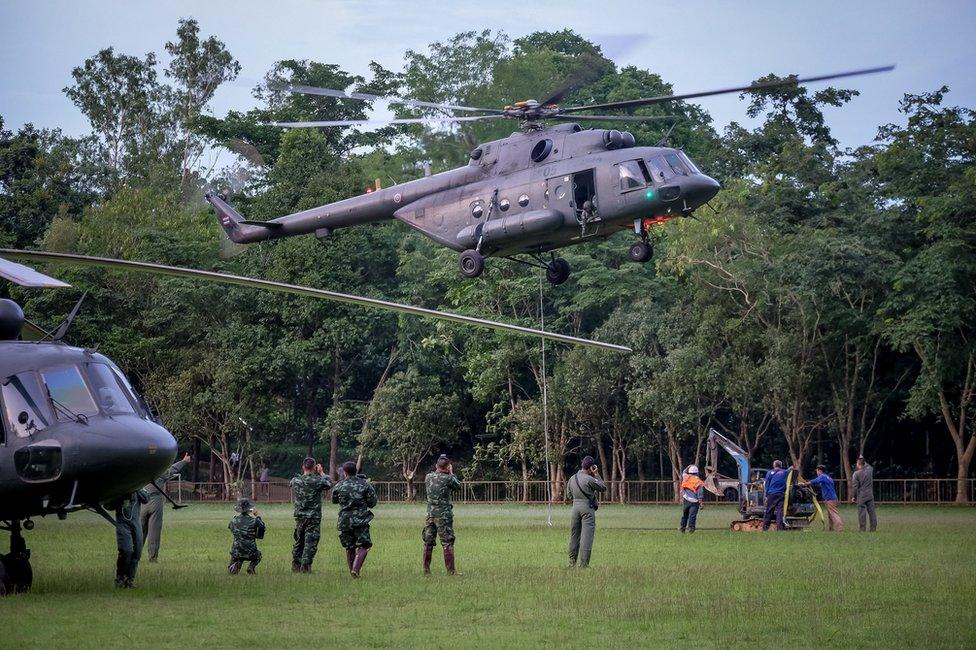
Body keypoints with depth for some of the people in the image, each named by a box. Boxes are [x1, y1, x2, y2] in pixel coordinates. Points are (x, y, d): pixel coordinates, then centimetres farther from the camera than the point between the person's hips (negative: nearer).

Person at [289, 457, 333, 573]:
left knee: (299, 541, 17)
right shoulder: (316, 481, -15)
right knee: (310, 543, 0)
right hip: (313, 517, -4)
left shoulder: (295, 481, -4)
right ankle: (305, 566, -4)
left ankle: (296, 565, 23)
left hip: (299, 516, 4)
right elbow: (329, 483, 2)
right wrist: (321, 472, 13)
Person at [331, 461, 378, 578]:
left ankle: (352, 571, 17)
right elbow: (372, 502, -3)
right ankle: (356, 568, -17)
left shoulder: (339, 486, -1)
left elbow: (334, 500, 15)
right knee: (363, 546, 1)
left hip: (344, 521, 2)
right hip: (361, 520, -2)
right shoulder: (365, 484, -4)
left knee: (349, 548, 13)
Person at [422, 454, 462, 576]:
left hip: (430, 514, 5)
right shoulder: (448, 478, -12)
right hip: (444, 515, -5)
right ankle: (451, 570, -2)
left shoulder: (428, 477, 2)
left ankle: (426, 570, 13)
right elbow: (458, 486, 5)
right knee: (447, 543, -1)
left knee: (428, 542, 10)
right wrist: (451, 473, 13)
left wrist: (436, 471, 22)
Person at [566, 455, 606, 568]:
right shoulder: (589, 479, -14)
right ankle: (583, 564, -8)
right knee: (587, 535, -5)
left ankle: (572, 562, 19)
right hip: (587, 508, -6)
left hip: (575, 507, 6)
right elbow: (603, 487, -3)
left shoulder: (572, 479, 9)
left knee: (574, 534, 14)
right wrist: (596, 475, 2)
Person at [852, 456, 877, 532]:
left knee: (862, 512, 0)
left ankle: (862, 528, 0)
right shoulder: (869, 470, 1)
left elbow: (855, 486, -10)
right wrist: (863, 460, 35)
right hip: (870, 495, 4)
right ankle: (873, 527, 10)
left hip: (861, 497, -4)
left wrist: (854, 497, 0)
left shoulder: (856, 473, -11)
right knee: (871, 512, 8)